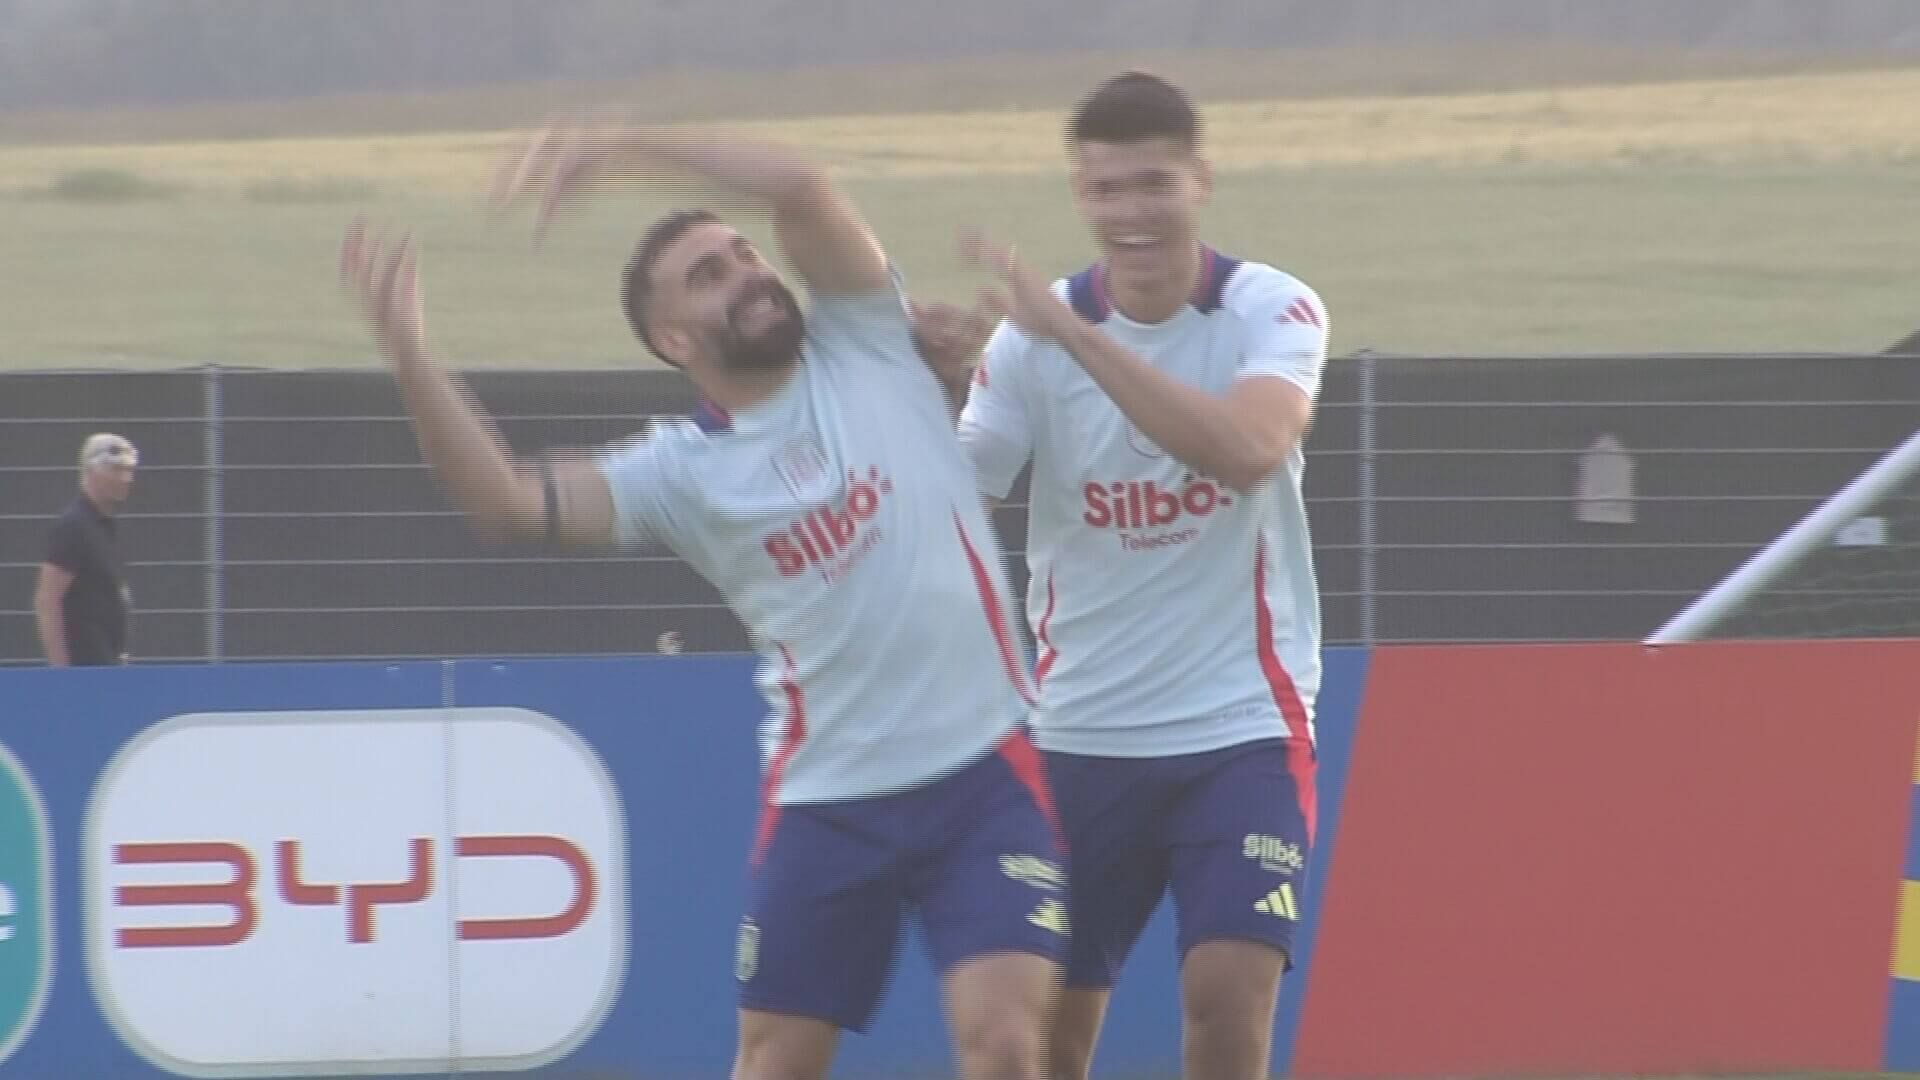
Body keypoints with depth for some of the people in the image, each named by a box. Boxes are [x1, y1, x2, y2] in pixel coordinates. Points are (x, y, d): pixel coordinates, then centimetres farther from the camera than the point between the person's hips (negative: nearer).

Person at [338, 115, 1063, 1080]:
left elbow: (797, 188, -14)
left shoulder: (867, 349, 1)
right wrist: (409, 356, -26)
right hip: (827, 803, 1)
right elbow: (508, 503, -14)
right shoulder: (683, 473, -1)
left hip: (982, 776, -1)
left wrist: (626, 149, -21)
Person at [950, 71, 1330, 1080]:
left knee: (1228, 995, -18)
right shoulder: (1031, 338, -3)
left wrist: (1074, 334, -34)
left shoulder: (1273, 312, -8)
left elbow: (1247, 452, -29)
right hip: (1078, 733, 2)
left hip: (1241, 729, -2)